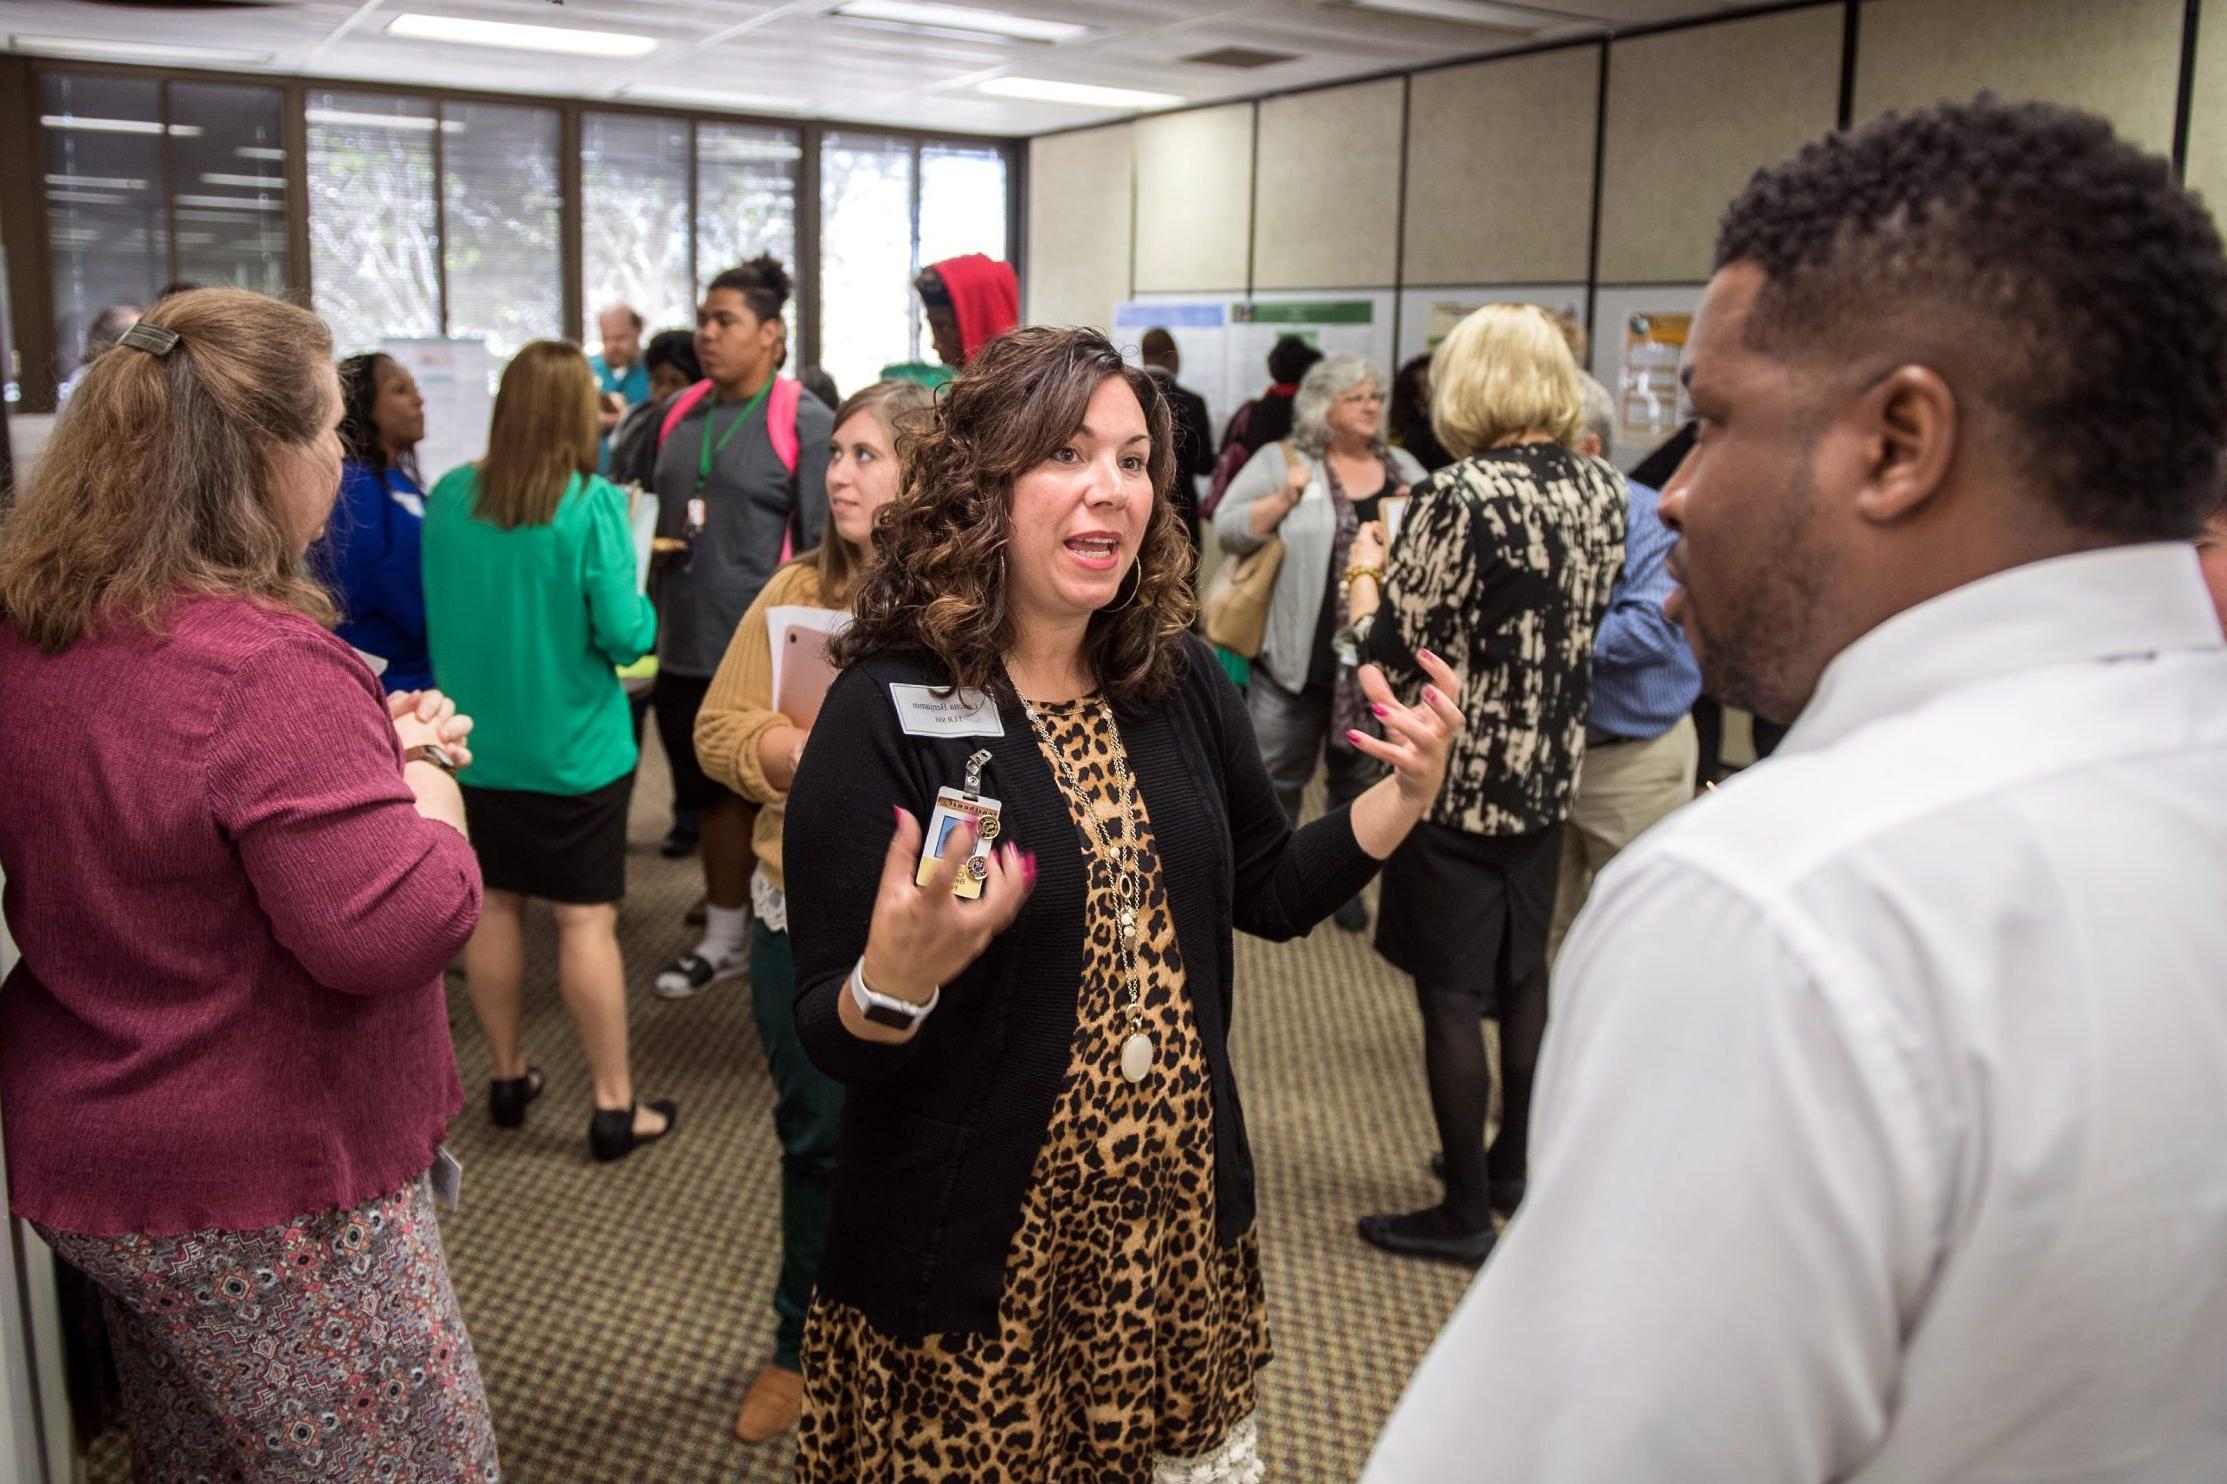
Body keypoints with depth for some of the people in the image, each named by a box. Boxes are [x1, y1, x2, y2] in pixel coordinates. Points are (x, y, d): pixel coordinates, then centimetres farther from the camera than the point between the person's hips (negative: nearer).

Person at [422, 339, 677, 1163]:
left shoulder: (448, 497, -3)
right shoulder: (591, 502, -17)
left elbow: (437, 610, 10)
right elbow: (624, 634, -17)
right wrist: (644, 609, 3)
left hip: (477, 743, 5)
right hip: (572, 747, -4)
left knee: (492, 904, 16)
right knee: (586, 919, 2)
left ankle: (507, 1077, 29)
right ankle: (613, 1106, 9)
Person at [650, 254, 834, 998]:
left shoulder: (806, 424, -8)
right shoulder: (682, 417, 10)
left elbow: (827, 548, -9)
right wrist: (655, 625, 14)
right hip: (687, 651, 6)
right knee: (721, 796, 15)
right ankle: (723, 938, 28)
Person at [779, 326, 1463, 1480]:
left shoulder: (1180, 684, -2)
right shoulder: (885, 714, -17)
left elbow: (1269, 895, 11)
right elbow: (828, 1038, -14)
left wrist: (1402, 798, -3)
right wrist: (897, 977, -36)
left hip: (1182, 1224, 5)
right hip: (973, 1257, -4)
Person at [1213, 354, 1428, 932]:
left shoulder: (1402, 468, 10)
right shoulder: (1280, 461, -1)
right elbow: (1228, 530, -6)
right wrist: (1284, 500, -18)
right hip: (1299, 651, -3)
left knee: (1361, 776, 14)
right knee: (1274, 774, 5)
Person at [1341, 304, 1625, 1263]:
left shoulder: (1461, 499, -20)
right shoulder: (1603, 491, 1)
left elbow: (1389, 647, -16)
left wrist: (1366, 571, 4)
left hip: (1457, 782, -7)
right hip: (1549, 777, 7)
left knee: (1450, 997, 4)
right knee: (1523, 978, 20)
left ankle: (1464, 1214, 15)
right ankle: (1508, 1168, 36)